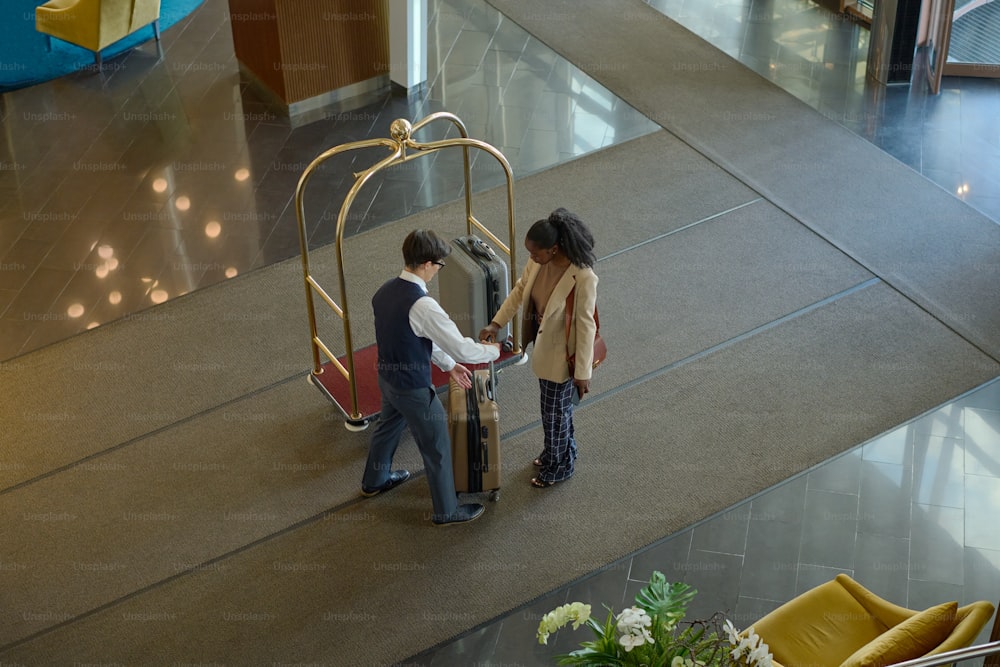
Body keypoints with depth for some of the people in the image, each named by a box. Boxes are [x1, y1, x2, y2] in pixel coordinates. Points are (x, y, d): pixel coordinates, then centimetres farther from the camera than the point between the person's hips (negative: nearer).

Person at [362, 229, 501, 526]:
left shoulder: (385, 292, -4)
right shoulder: (422, 306, -33)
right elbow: (461, 347, -26)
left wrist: (448, 365, 13)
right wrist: (492, 351, -6)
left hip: (387, 378, 9)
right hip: (413, 389, -9)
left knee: (388, 427, 33)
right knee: (437, 447, 11)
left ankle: (374, 481, 57)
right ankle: (447, 509, 30)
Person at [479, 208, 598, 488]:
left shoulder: (583, 278, -34)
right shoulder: (538, 261, -13)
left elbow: (586, 326, -25)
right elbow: (520, 289, 5)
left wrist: (583, 372, -18)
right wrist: (496, 323, -2)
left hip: (562, 353, -7)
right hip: (543, 344, 7)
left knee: (554, 411, 14)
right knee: (558, 405, 28)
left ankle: (559, 466, 38)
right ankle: (563, 449, 52)